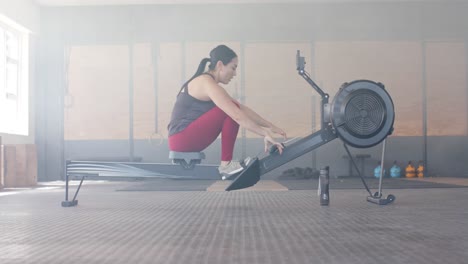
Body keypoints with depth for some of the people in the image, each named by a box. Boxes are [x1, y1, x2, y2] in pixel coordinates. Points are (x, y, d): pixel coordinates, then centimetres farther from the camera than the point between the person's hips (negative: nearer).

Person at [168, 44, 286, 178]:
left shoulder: (207, 83, 15)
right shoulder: (207, 84, -16)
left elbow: (242, 108, 15)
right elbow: (237, 115, -24)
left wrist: (269, 126, 11)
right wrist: (265, 134, -22)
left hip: (184, 138, 10)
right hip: (182, 139, -10)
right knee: (232, 111, -14)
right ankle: (226, 164, -9)